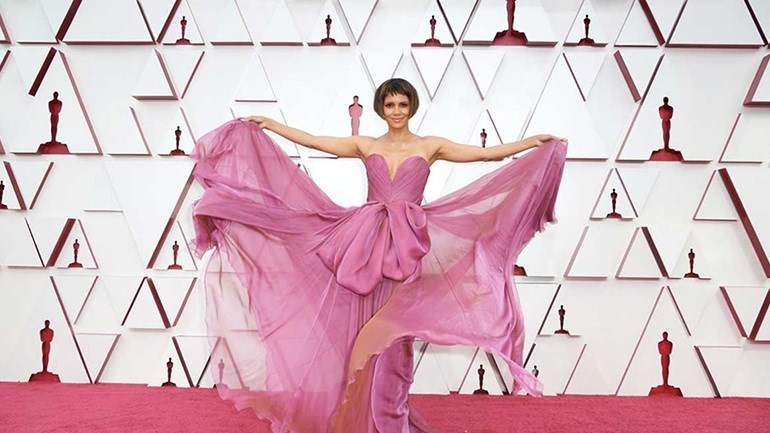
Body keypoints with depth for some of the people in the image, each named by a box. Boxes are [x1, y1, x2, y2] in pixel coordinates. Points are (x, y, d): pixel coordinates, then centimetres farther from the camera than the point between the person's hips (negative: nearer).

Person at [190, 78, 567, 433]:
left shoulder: (430, 146, 7)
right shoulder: (366, 146, 12)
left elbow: (487, 154, 4)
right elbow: (313, 141, 13)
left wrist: (538, 142, -1)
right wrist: (269, 125, 13)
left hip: (406, 250, -2)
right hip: (366, 245, 2)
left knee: (391, 332, -5)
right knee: (367, 327, 2)